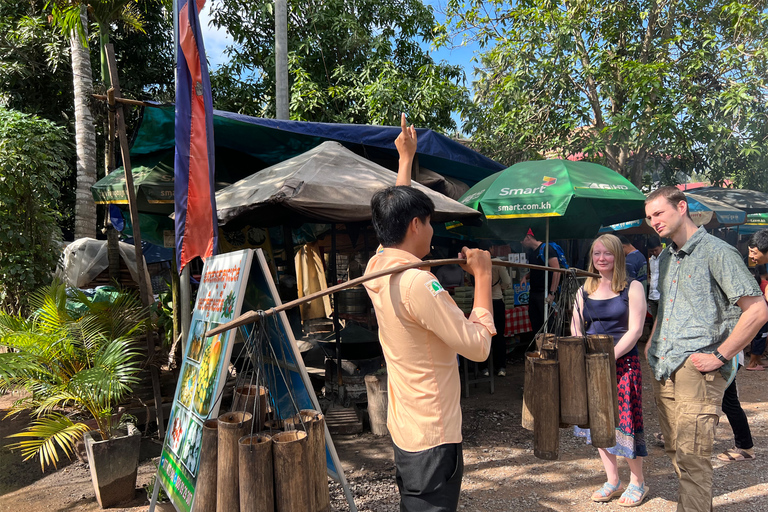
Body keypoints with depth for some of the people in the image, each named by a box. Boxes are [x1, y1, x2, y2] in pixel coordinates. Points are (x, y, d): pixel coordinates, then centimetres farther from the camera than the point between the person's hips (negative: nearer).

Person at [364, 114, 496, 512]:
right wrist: (482, 277, -12)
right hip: (432, 435, -9)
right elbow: (479, 346, -22)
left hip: (404, 428, 9)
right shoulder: (418, 283, -26)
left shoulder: (376, 267, 0)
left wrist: (406, 158, 26)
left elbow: (397, 214, 19)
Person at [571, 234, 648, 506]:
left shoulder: (632, 288, -4)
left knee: (624, 420, -1)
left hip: (623, 362, -4)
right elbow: (576, 328, 12)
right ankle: (612, 481, 25)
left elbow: (634, 330, -11)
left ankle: (637, 482, 21)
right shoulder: (585, 289, 9)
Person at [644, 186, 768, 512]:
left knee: (691, 457, -7)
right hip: (662, 371, 8)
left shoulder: (717, 252, -9)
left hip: (696, 372, -8)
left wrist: (719, 357, -16)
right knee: (674, 450, 16)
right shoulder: (665, 259, 15)